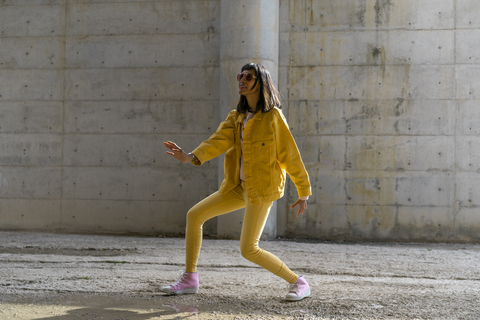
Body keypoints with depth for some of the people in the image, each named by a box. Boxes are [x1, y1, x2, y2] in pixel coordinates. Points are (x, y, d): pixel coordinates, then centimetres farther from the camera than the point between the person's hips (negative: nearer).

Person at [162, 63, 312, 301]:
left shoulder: (273, 116, -11)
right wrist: (191, 157, -27)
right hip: (239, 185, 7)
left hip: (262, 188, -7)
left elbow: (290, 155, -8)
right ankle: (189, 279, 13)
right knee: (194, 215, 4)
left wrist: (303, 192, -6)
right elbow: (219, 141, -8)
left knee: (248, 250, -12)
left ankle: (298, 282, 5)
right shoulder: (236, 117, 8)